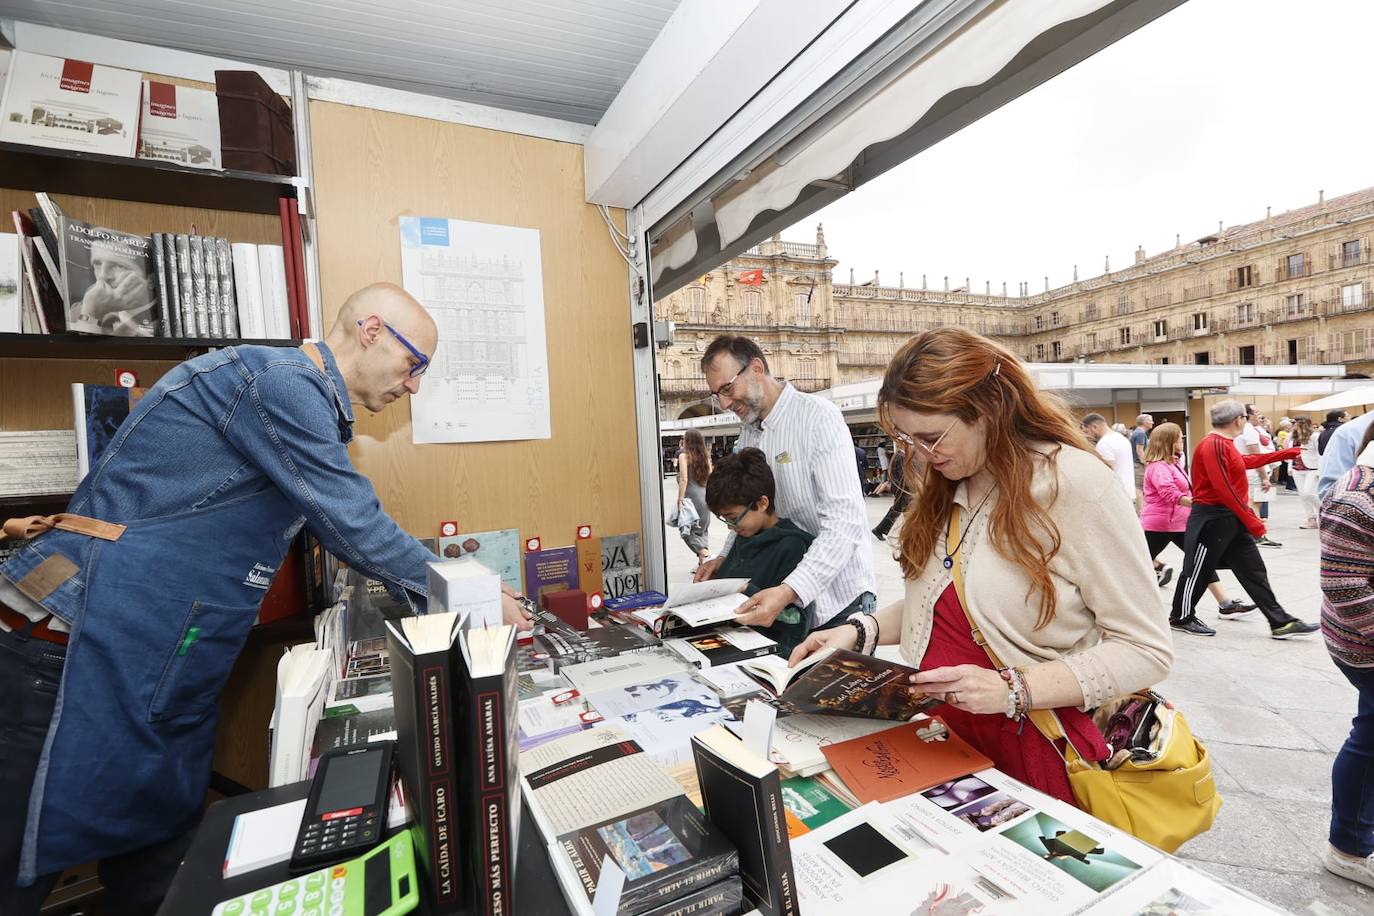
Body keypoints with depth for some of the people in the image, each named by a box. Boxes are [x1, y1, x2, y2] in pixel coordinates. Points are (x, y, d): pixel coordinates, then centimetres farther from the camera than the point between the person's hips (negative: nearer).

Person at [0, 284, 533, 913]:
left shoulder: (311, 407, 14)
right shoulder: (279, 379, -17)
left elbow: (346, 531, 17)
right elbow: (357, 528, -20)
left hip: (167, 669, 10)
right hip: (87, 644, -10)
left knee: (159, 858, 18)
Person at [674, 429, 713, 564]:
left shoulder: (684, 456, -6)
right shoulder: (705, 457, 9)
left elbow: (684, 479, -15)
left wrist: (680, 499, -13)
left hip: (691, 496, -6)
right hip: (705, 496, 6)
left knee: (686, 529, 5)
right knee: (702, 529, 16)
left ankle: (705, 554, -13)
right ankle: (702, 562, 15)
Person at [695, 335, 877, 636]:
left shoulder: (817, 416, -16)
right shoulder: (747, 431, 7)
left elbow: (845, 520, -24)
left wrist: (789, 591, -33)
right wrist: (724, 557, -2)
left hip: (837, 597, -6)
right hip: (784, 592, 6)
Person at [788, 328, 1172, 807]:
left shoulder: (1077, 484, -17)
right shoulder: (945, 486, 4)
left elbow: (1146, 650, -15)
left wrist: (1013, 690, -26)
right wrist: (863, 631, -3)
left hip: (1036, 752, -5)